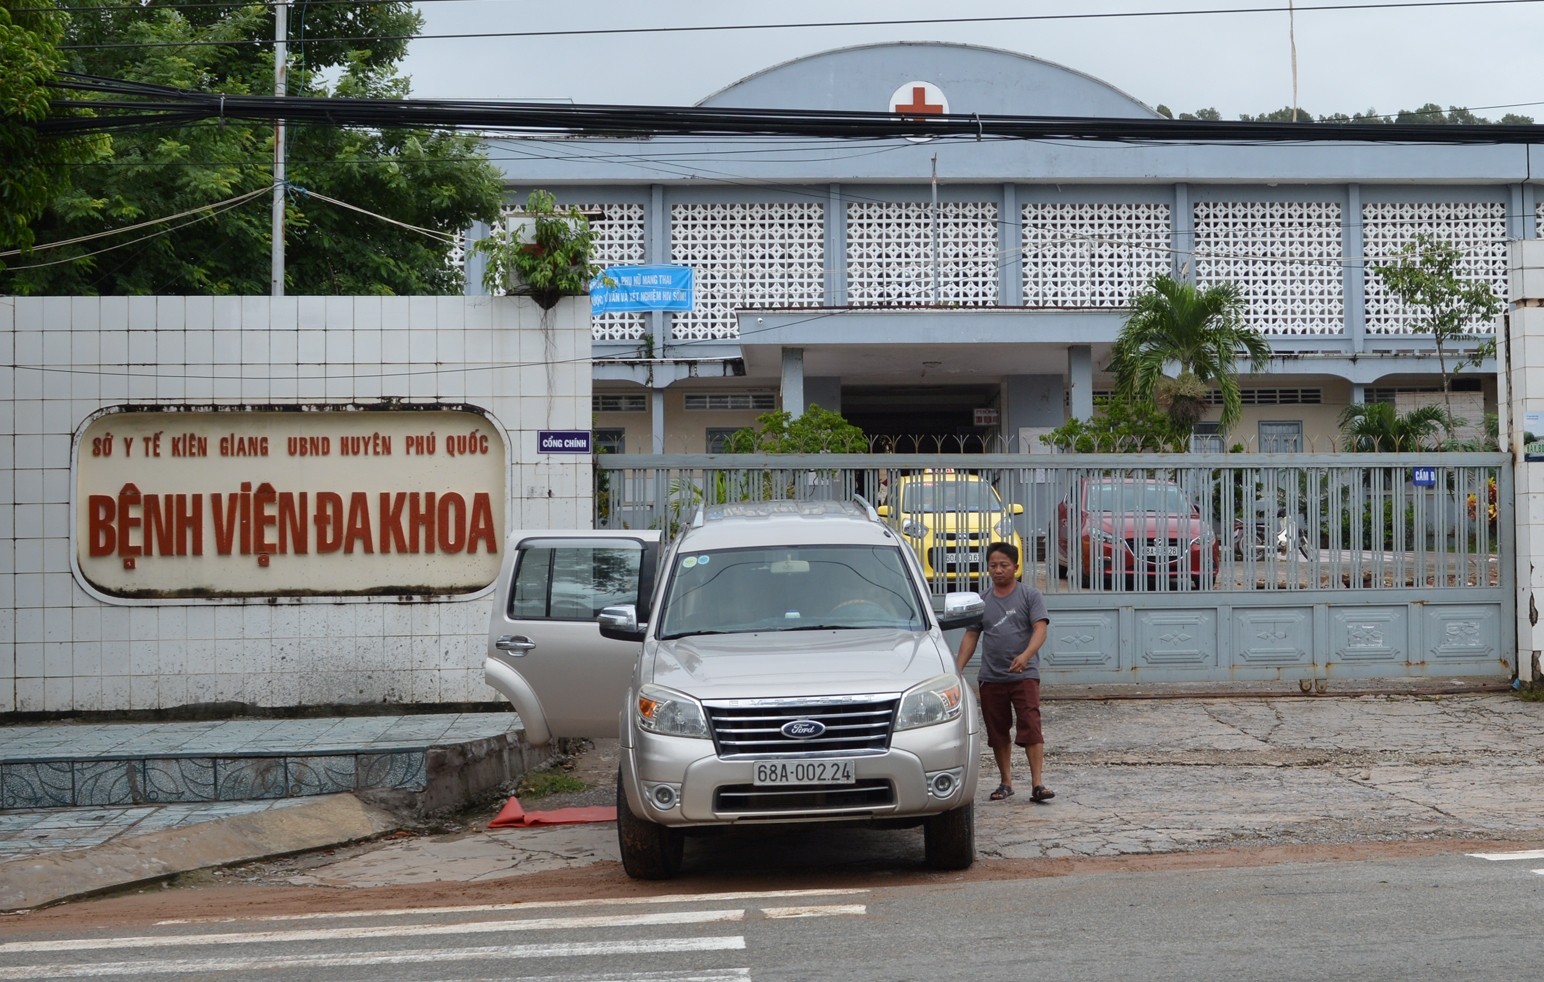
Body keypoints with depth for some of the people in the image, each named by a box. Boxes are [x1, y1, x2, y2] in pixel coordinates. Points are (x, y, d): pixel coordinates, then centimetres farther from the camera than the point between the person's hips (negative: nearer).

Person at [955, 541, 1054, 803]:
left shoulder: (1030, 595, 0)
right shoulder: (981, 601, 12)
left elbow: (1040, 629, -11)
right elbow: (971, 636, 15)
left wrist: (1026, 655, -29)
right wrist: (957, 670, 5)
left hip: (1024, 676, -4)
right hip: (990, 678, 4)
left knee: (1030, 729, -12)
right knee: (997, 732, 9)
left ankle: (1038, 784, -15)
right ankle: (1006, 783, 19)